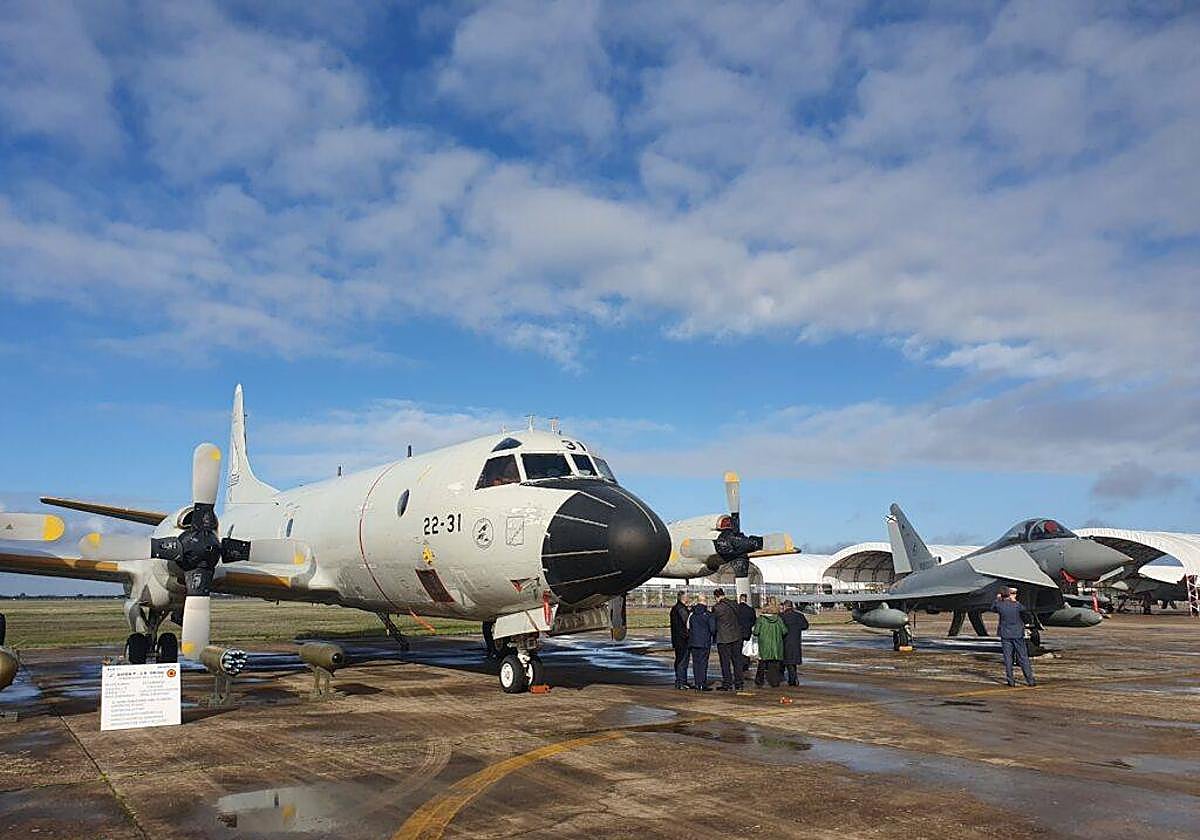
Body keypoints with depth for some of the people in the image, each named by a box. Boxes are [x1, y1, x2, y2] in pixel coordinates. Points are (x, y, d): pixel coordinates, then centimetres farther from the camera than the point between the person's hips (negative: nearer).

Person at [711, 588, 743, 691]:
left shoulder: (716, 607, -12)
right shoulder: (733, 604, 3)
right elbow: (737, 616, 10)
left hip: (723, 638, -5)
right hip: (736, 636, 5)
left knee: (725, 662, 2)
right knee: (737, 660, 11)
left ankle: (727, 684, 4)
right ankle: (738, 684, 15)